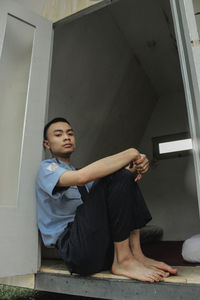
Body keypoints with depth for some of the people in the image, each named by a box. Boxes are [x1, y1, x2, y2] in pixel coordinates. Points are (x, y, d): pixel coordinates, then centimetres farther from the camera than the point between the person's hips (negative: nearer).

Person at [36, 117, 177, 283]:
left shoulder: (77, 171, 26)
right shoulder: (47, 168, 0)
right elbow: (82, 176, -24)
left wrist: (135, 167, -12)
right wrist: (131, 153, -17)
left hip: (105, 246, 8)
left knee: (125, 175, 1)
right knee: (115, 177, -19)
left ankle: (136, 253, -8)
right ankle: (123, 261, -17)